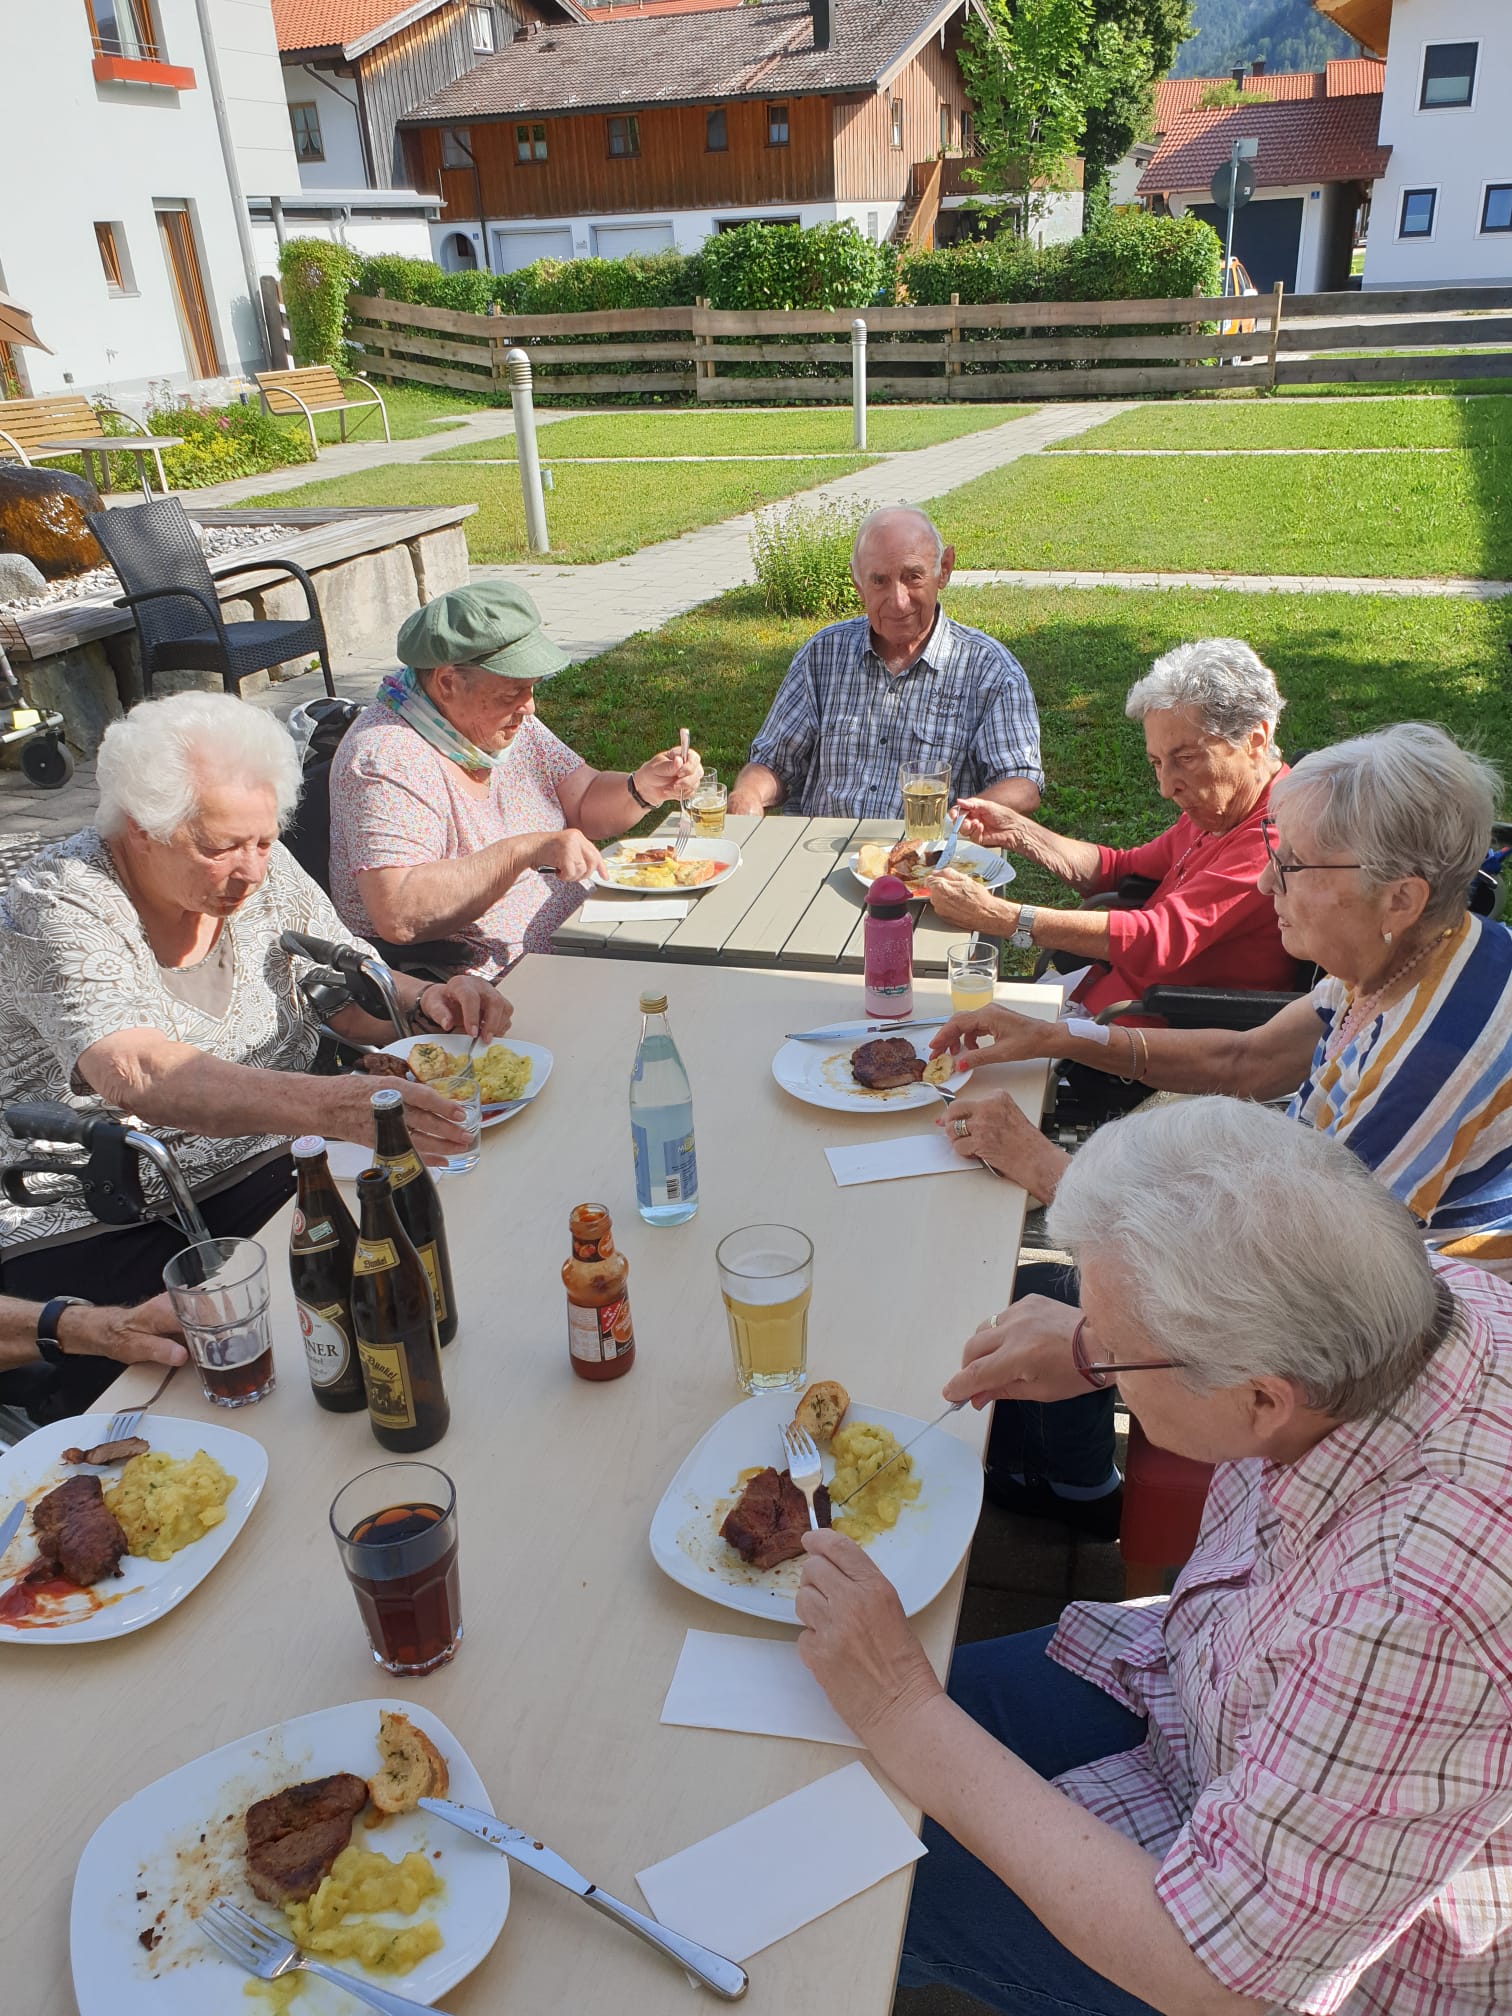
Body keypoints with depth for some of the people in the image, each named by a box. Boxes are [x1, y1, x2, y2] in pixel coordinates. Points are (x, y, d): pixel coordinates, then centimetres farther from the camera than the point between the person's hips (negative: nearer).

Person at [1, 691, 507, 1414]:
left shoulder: (265, 874, 0)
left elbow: (350, 992, 9)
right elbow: (140, 1075, -36)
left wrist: (424, 1002, -16)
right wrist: (333, 1106, -51)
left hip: (256, 1167, 5)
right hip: (86, 1227, -4)